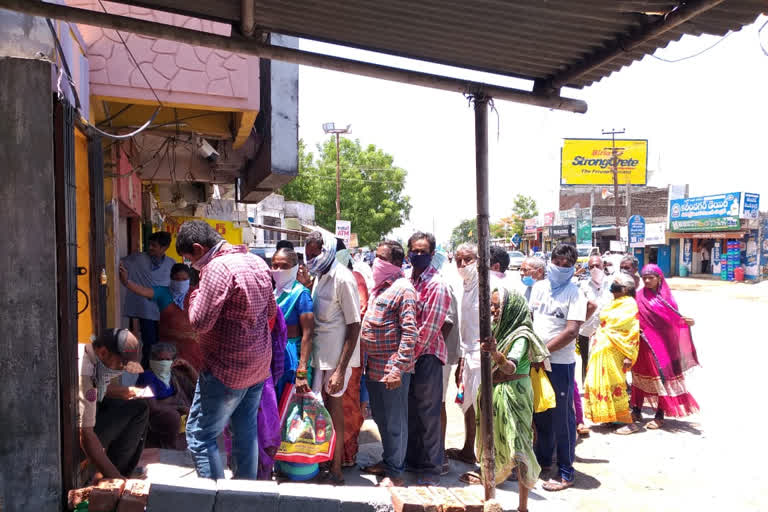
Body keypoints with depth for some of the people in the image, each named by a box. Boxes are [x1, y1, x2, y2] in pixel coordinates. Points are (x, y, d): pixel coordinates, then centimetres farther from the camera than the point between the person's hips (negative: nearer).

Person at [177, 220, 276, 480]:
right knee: (246, 432, 18)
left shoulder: (218, 268, -20)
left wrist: (196, 293, -6)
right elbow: (271, 310, 15)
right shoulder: (257, 262, 7)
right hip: (259, 364, 9)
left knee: (199, 436, 2)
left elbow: (200, 322, -22)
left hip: (227, 369, -9)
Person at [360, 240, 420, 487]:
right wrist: (366, 361, 17)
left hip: (391, 368, -9)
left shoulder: (403, 289, -14)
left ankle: (395, 472, 16)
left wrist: (398, 369, -23)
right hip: (373, 365, 9)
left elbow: (409, 333, -19)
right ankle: (387, 460, 35)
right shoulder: (379, 286, 13)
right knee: (380, 418, 19)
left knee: (394, 421, 4)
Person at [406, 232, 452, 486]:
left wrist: (411, 355, -13)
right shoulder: (407, 280, 7)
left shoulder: (437, 285, -12)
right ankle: (413, 458, 31)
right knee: (410, 410, 16)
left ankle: (431, 469, 12)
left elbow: (430, 328, -15)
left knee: (429, 413, 1)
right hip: (408, 353, 6)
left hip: (427, 354, -6)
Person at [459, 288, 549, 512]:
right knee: (494, 437, 21)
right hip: (495, 393, 8)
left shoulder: (521, 336, -17)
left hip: (513, 395, -8)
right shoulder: (498, 330, 7)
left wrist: (495, 353, -50)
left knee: (518, 445, -6)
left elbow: (511, 368, -35)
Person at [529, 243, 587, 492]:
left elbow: (571, 331, -17)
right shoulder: (539, 287, 9)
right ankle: (543, 461, 34)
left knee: (562, 418, 1)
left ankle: (566, 474, 12)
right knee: (540, 415, 17)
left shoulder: (574, 294, -9)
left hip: (560, 363, -6)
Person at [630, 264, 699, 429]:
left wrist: (684, 320, -23)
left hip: (662, 341, -1)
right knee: (641, 375, 9)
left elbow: (673, 316, -4)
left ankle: (660, 416, 10)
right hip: (644, 343, 1)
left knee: (662, 377, 1)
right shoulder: (640, 296, 2)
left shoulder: (665, 295, 1)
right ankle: (636, 411, 22)